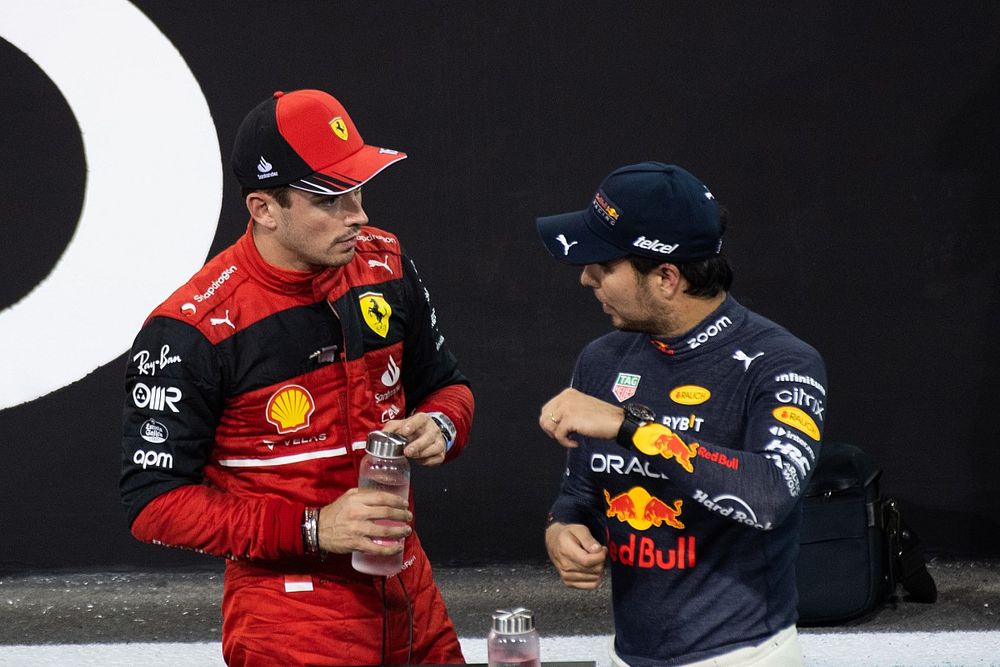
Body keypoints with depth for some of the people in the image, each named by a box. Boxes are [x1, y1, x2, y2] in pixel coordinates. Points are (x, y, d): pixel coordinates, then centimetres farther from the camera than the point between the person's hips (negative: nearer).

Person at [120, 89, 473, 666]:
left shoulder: (383, 263, 0)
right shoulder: (189, 331, -19)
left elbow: (447, 384, 16)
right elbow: (154, 501, -16)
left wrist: (440, 426, -9)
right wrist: (313, 528, -23)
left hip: (409, 594, 6)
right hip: (287, 614, -6)